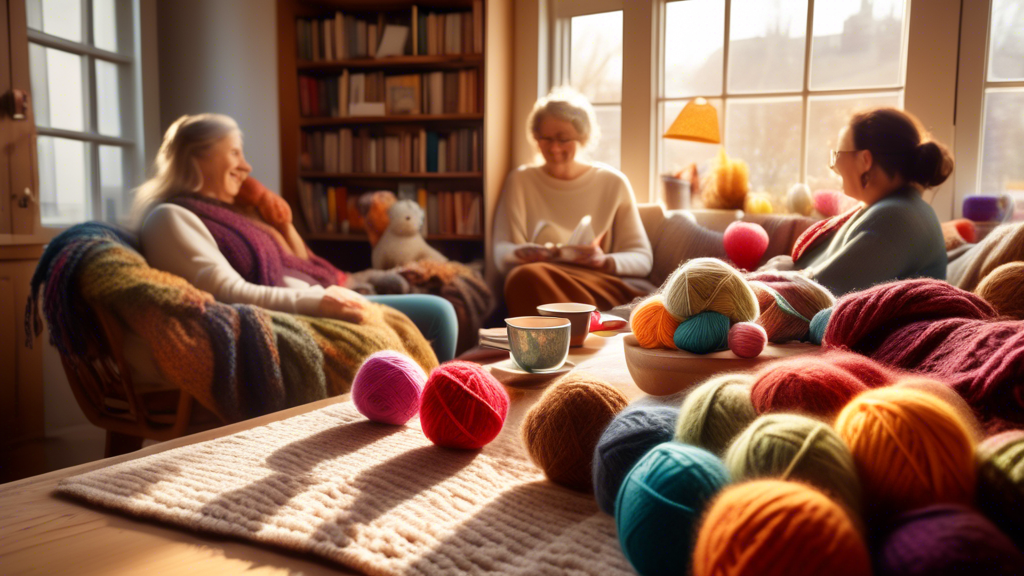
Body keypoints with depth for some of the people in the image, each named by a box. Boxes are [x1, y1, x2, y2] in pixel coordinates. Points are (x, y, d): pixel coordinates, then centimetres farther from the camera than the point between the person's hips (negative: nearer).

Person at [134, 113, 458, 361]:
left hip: (315, 304, 9)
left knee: (438, 312, -3)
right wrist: (318, 302, -26)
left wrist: (281, 221, 9)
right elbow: (230, 293, -18)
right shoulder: (170, 218, -4)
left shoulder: (235, 207, 21)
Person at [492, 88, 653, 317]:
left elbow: (643, 258, 8)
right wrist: (521, 254, -19)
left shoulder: (613, 182, 13)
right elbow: (501, 253, 6)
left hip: (600, 285, -1)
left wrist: (605, 261, -14)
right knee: (526, 276, -38)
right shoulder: (520, 180, 15)